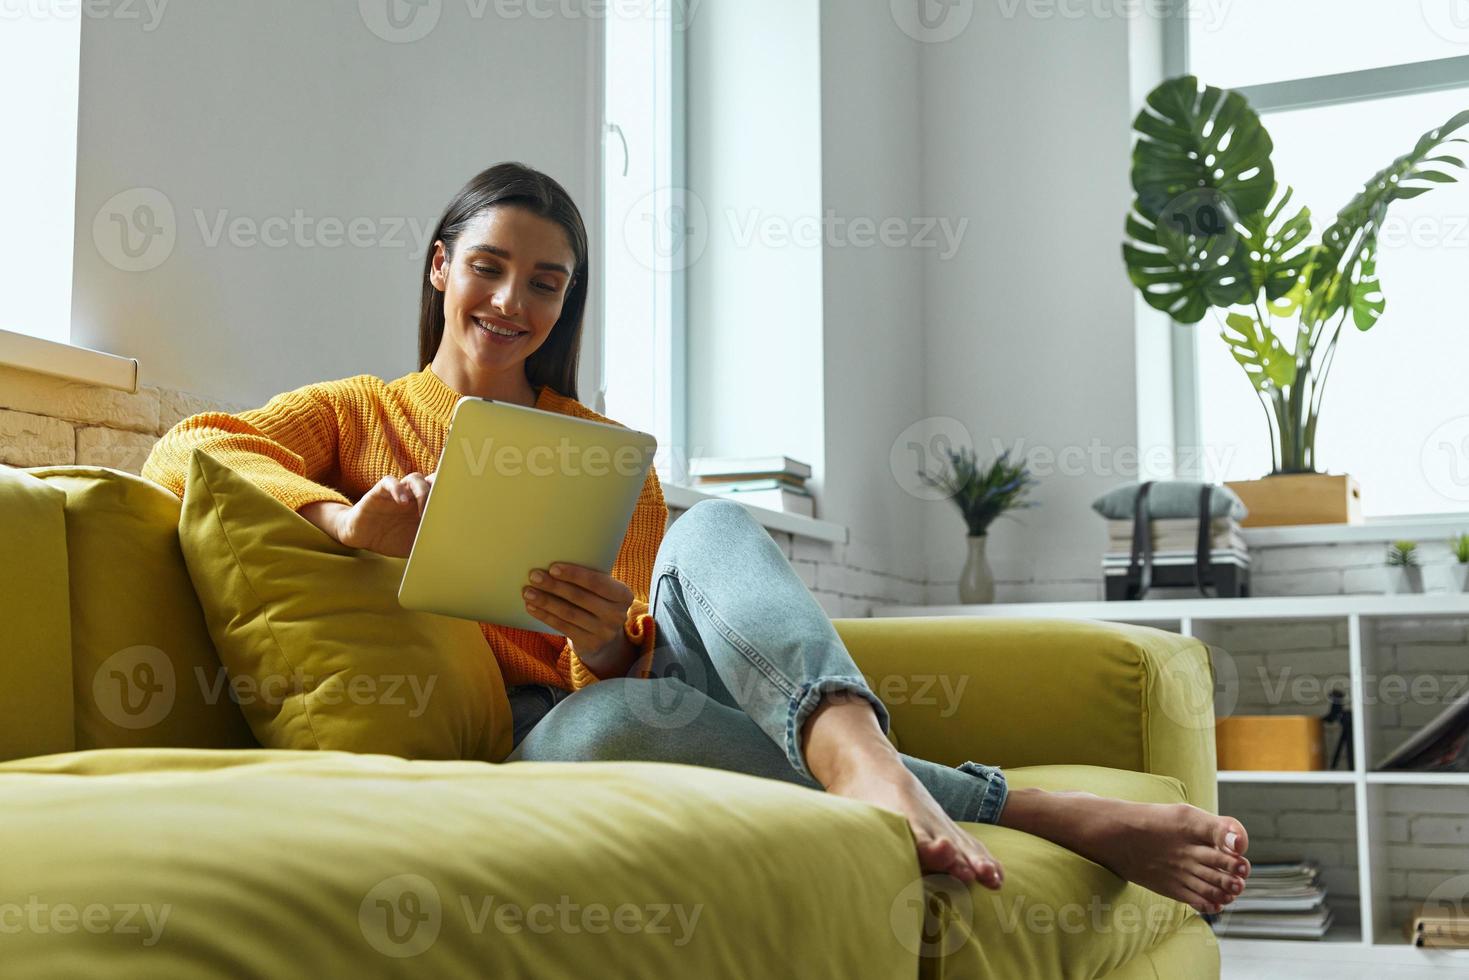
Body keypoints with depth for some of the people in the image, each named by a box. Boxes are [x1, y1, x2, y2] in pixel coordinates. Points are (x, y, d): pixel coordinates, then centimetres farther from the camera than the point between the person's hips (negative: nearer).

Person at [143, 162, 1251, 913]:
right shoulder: (357, 414, 13)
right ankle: (1037, 812, -37)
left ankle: (858, 757, -54)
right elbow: (188, 448, -7)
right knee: (618, 716, -39)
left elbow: (633, 662, 8)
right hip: (517, 738, -2)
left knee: (710, 529, -27)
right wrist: (342, 518, -26)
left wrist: (605, 642, -18)